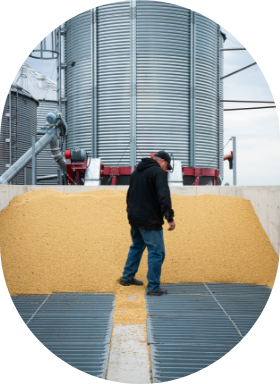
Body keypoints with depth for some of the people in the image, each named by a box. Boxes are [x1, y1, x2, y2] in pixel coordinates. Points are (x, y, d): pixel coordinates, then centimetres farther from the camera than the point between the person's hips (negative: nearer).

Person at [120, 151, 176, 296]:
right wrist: (170, 217, -21)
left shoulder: (137, 171, 15)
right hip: (149, 220, -9)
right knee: (156, 252, -2)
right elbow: (164, 196, -22)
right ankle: (153, 287, 0)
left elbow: (129, 194, 24)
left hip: (134, 218, 9)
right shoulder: (158, 172, -12)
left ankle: (127, 277, 33)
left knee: (137, 246, 25)